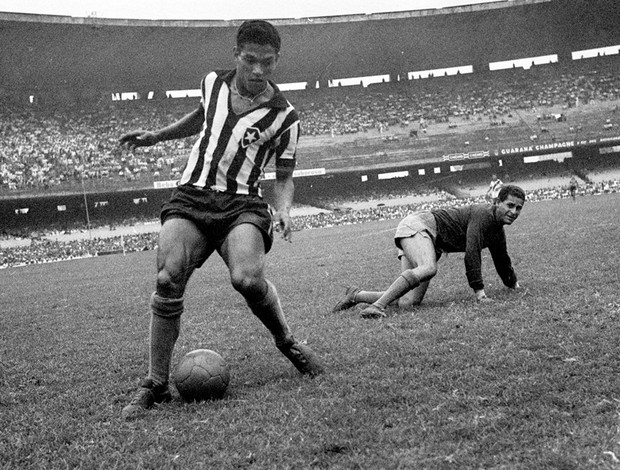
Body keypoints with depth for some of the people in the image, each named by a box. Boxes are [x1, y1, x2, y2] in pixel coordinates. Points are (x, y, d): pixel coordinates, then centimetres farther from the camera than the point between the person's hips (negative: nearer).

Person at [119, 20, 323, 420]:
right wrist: (156, 136, 30)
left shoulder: (284, 117, -1)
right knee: (168, 280, -20)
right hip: (191, 196, 3)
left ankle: (289, 344, -1)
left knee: (247, 278, -31)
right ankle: (156, 385, -9)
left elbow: (284, 176, 8)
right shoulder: (213, 84, 8)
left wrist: (283, 209, -11)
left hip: (241, 203, -2)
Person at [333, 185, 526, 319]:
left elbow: (502, 260, 33)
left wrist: (514, 283, 41)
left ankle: (356, 296, 1)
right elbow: (471, 253, -23)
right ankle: (376, 306, -45)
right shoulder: (483, 214, -16)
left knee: (409, 302, -11)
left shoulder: (498, 232, 13)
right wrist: (479, 290, -23)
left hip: (433, 244, 9)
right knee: (428, 268, -41)